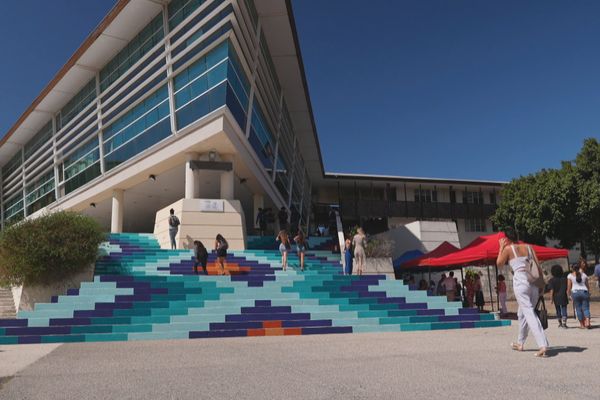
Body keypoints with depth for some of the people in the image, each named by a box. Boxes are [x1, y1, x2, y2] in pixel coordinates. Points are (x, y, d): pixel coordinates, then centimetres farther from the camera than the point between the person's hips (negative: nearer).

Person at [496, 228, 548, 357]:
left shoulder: (508, 249, 1)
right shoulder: (528, 247, 14)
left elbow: (499, 264, 12)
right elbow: (538, 265, 9)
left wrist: (501, 248, 15)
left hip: (520, 282, -6)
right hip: (533, 282, 6)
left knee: (529, 313, -12)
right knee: (522, 313, 18)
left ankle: (542, 345, -25)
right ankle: (520, 343, 29)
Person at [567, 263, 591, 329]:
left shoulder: (570, 275, 3)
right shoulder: (584, 275, 10)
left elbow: (569, 287, 0)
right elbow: (587, 285, 12)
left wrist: (569, 295, 9)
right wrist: (588, 292, 24)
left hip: (575, 292, -1)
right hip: (584, 291, 2)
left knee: (578, 309, 5)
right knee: (586, 308, 1)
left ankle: (582, 324, 8)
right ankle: (587, 322, -17)